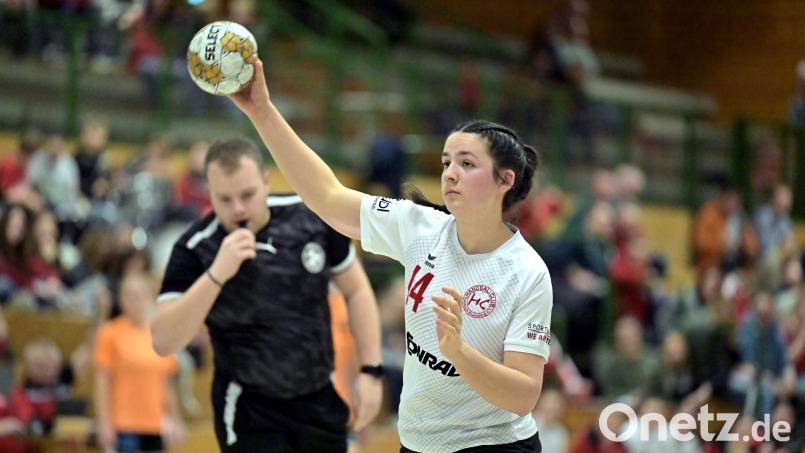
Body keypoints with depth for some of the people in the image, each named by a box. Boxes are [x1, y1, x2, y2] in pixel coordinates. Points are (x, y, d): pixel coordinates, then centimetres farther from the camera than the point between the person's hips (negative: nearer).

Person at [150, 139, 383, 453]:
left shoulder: (312, 217, -9)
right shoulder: (195, 249, -17)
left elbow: (356, 290, 5)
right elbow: (163, 342, -26)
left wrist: (371, 370, -2)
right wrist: (216, 274, -35)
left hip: (319, 400, 4)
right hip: (248, 411, -4)